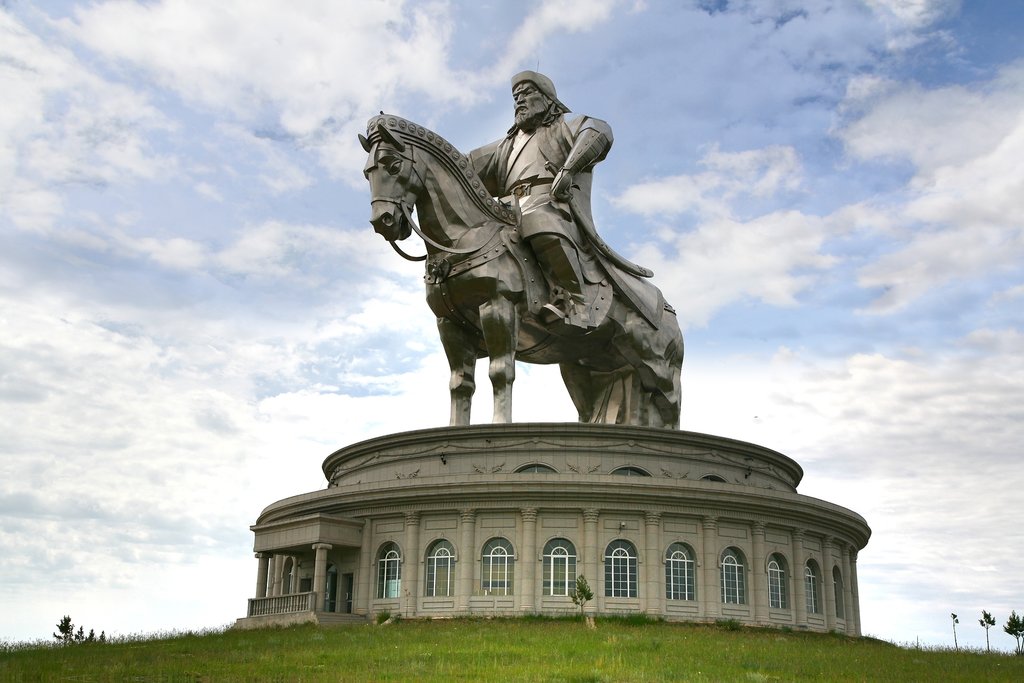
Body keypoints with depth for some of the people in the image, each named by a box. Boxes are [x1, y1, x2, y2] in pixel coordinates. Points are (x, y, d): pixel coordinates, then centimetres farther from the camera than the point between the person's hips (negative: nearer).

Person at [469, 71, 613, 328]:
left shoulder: (564, 129, 20)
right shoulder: (506, 146, 38)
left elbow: (598, 131, -2)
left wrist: (568, 169, -19)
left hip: (557, 210, -6)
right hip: (512, 218, 7)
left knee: (539, 222, -39)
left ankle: (572, 300, -41)